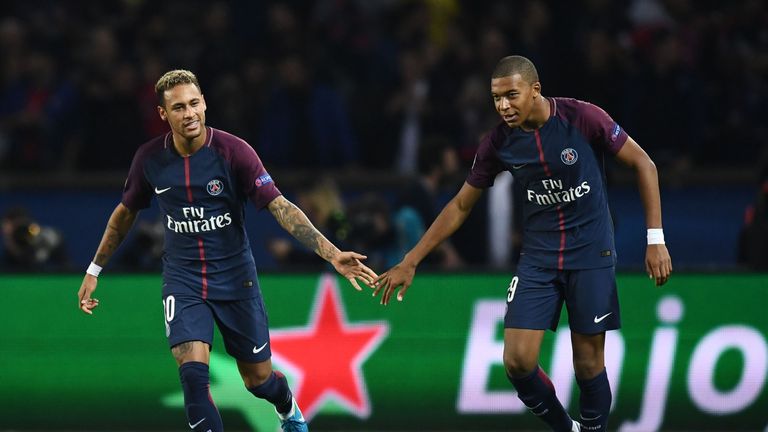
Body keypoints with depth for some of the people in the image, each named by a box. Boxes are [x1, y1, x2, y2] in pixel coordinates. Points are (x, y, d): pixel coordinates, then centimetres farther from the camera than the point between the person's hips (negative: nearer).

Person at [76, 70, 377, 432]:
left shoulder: (233, 151, -17)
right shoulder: (150, 158, -7)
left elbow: (280, 207, -20)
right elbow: (126, 212, 11)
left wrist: (332, 254, -31)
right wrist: (94, 270, 15)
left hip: (235, 279, -1)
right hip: (183, 282, 1)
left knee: (259, 380, 11)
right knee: (193, 374, -22)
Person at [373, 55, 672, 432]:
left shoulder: (584, 118, -16)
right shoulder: (498, 143, -6)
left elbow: (643, 165, -6)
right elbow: (460, 206, 6)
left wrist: (655, 239, -12)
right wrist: (410, 262, 3)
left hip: (591, 255, -3)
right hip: (538, 257, 3)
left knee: (588, 362, -2)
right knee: (518, 361, -8)